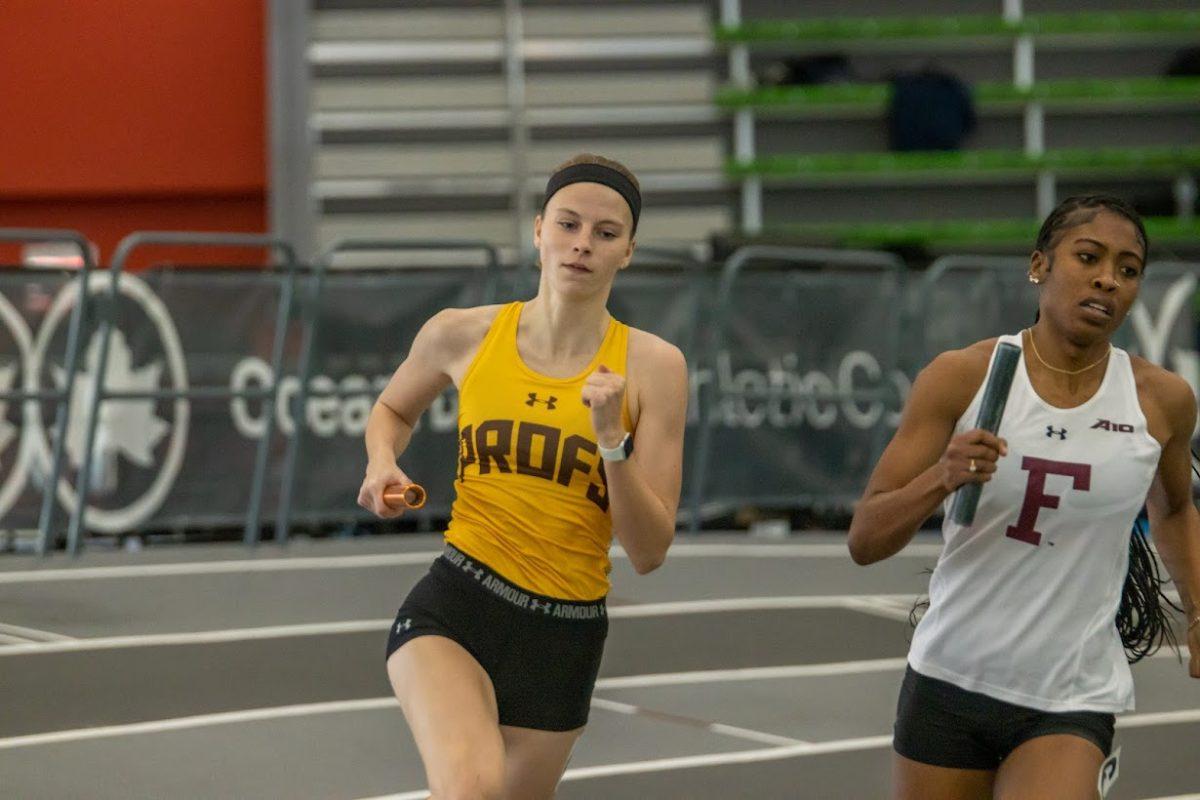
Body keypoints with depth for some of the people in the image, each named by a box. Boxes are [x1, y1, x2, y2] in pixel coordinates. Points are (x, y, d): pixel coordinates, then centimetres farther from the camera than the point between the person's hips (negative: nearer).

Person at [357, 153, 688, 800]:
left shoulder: (652, 365, -4)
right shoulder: (461, 335, -1)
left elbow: (649, 553, -6)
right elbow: (392, 410, 22)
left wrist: (612, 438, -20)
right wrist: (382, 464, 1)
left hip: (565, 641, 2)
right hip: (452, 608, -2)